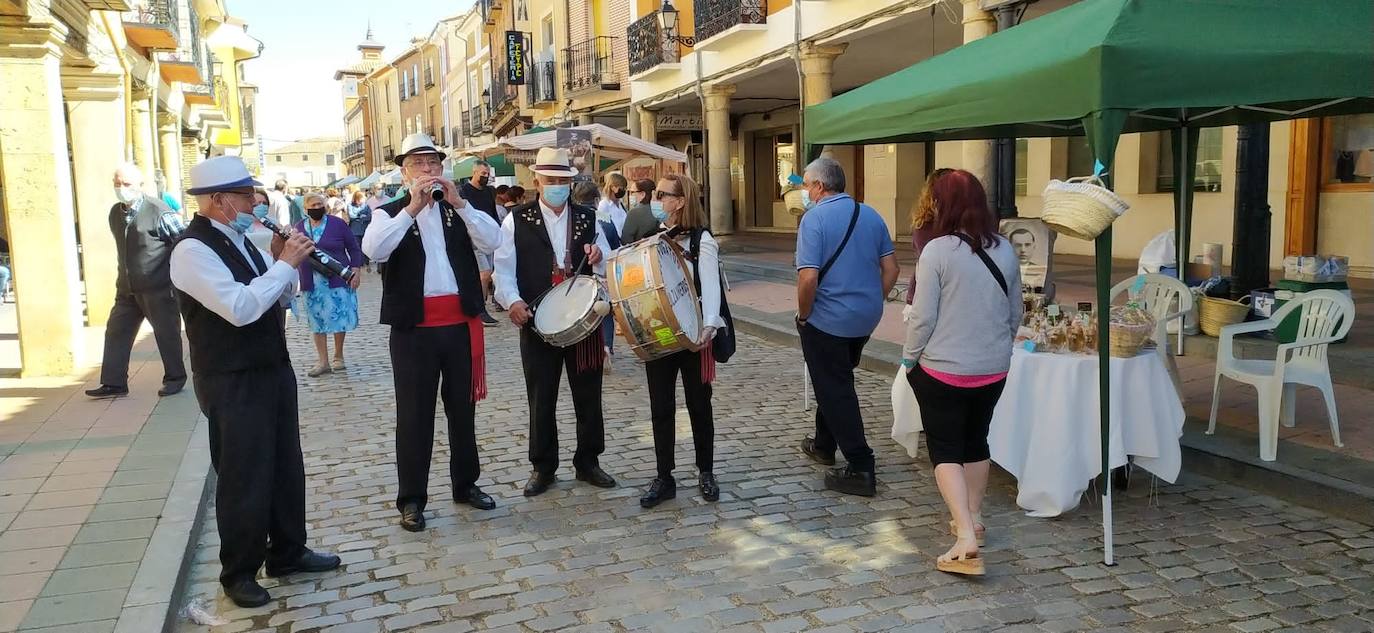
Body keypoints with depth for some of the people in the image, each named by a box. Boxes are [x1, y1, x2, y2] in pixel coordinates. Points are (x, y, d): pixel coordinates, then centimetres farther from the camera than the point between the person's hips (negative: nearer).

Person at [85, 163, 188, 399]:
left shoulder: (159, 212, -14)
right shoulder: (115, 212, 8)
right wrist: (123, 274, 21)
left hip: (158, 288, -7)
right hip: (127, 288, 7)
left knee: (166, 333, 4)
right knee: (116, 332, 7)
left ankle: (175, 378, 19)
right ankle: (114, 383, 14)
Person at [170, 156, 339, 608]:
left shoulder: (240, 240, 10)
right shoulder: (193, 250, -18)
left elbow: (280, 296, 15)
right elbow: (240, 308, -28)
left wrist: (282, 261, -2)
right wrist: (285, 263, -22)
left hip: (273, 369, 9)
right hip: (232, 383, -9)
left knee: (287, 467, 17)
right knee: (244, 478, 3)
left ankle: (288, 552, 33)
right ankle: (239, 573, 20)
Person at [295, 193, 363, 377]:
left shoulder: (337, 224, -1)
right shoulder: (299, 228, 6)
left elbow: (353, 248, 2)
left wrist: (355, 271, -7)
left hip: (337, 279, -2)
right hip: (312, 284, 2)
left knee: (339, 318, 2)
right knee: (317, 322, 4)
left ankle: (338, 357, 18)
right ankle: (323, 362, 10)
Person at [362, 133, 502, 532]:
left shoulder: (459, 209, 10)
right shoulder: (390, 213, 2)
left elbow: (491, 242, -7)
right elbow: (373, 250, -18)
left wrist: (459, 203, -17)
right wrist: (412, 208, -23)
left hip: (461, 325, 3)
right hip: (413, 330, -3)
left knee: (463, 408, 14)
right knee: (414, 415, 3)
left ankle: (465, 484, 29)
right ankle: (412, 499, 12)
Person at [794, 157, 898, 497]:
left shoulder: (815, 217, -15)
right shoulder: (871, 215, 4)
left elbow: (808, 278, -23)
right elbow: (891, 269, 6)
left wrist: (803, 316, -8)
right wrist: (873, 303, 15)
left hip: (828, 320, -7)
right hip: (866, 318, 7)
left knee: (834, 391, 3)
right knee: (837, 382, 24)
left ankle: (861, 468, 3)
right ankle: (825, 446, 38)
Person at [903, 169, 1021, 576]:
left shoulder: (938, 251, -17)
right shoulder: (1005, 251, 1)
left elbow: (923, 316, -15)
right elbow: (1016, 314, 10)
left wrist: (910, 358, 0)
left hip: (944, 369, -5)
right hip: (994, 369, 6)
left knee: (946, 450, 2)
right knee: (976, 441, 21)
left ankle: (965, 536, -11)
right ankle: (973, 518, 35)